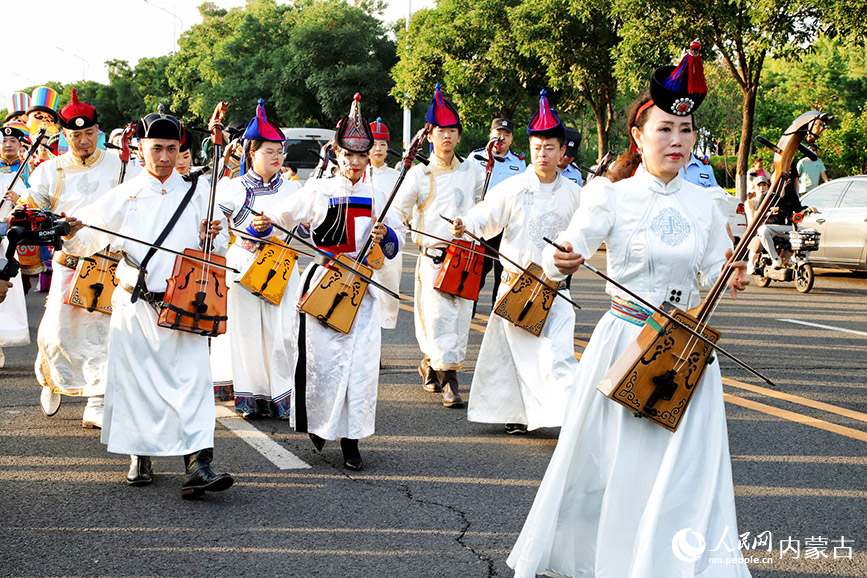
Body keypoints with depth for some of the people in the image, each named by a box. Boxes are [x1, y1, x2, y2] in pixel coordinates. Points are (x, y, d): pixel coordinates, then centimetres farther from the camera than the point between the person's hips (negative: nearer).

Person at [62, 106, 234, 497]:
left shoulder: (195, 196, 10)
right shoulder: (124, 196, 7)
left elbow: (219, 248, 15)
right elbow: (87, 240, 4)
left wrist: (211, 238, -7)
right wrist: (71, 232, -18)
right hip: (134, 306, 1)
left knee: (192, 379, -12)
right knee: (134, 380, 5)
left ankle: (198, 464, -18)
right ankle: (140, 456, 22)